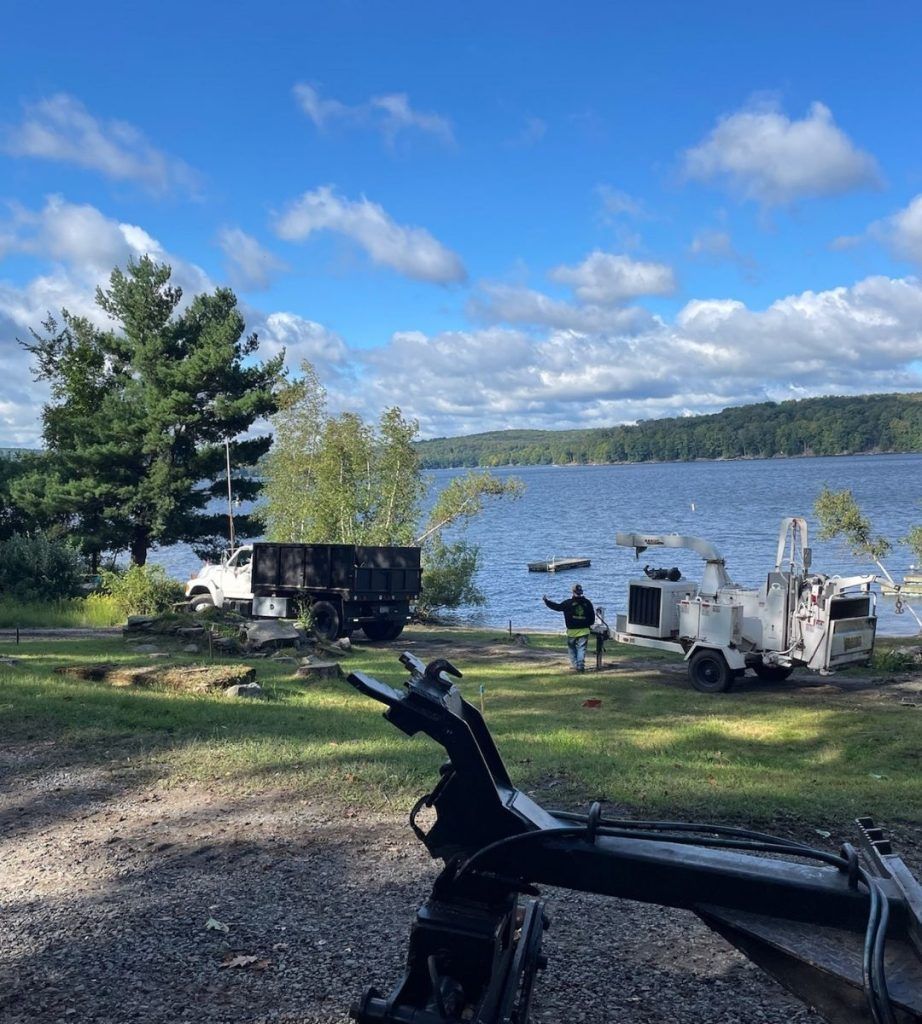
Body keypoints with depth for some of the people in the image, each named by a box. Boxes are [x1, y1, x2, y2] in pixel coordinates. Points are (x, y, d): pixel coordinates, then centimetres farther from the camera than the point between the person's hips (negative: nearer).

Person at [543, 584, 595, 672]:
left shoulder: (568, 603, -8)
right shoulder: (587, 603, 1)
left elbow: (557, 607, 1)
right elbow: (592, 616, 8)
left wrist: (546, 600, 14)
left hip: (572, 631, -1)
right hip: (584, 631, 2)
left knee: (572, 648, 15)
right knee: (581, 648, 1)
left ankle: (574, 664, 14)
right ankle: (581, 665, -8)